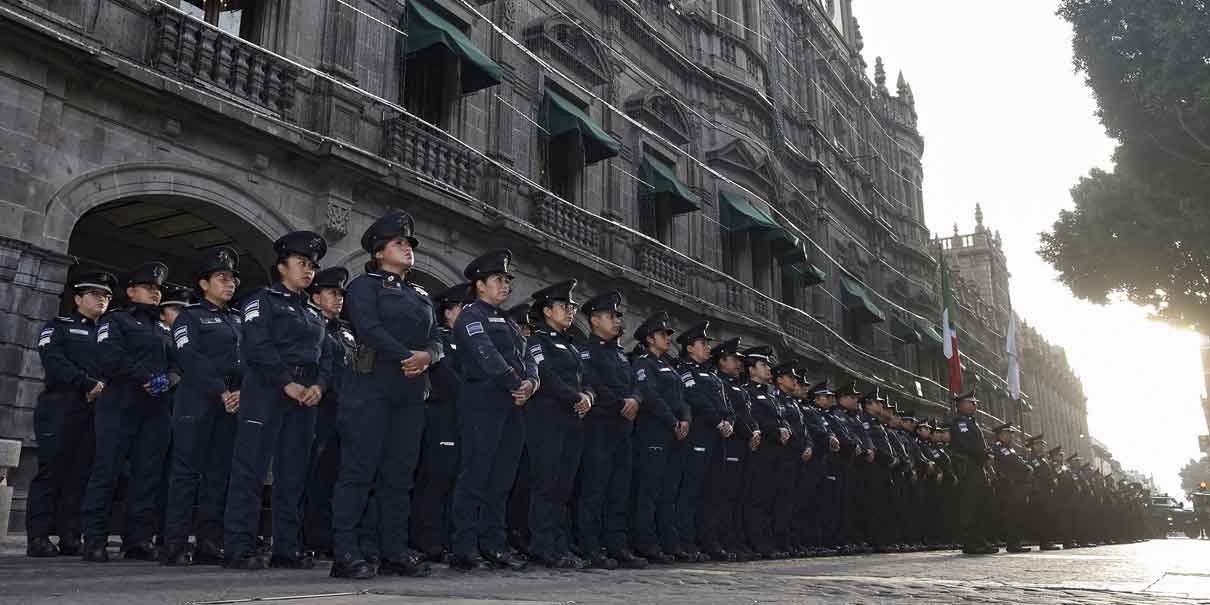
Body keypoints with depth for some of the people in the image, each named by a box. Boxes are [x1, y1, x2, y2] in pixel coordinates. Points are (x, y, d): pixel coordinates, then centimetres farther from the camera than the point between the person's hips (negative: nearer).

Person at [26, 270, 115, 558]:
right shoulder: (59, 326, 9)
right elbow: (54, 361, -8)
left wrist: (105, 388, -6)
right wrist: (89, 385, -16)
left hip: (95, 412, 4)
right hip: (61, 408, -4)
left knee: (81, 475, 1)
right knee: (51, 471, -6)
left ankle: (70, 538, 2)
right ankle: (38, 537, -4)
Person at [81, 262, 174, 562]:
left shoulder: (160, 329, 25)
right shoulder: (115, 320, 6)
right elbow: (109, 359, -10)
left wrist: (171, 378, 1)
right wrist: (146, 379, -13)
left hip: (155, 410, 6)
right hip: (120, 405, -5)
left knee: (148, 475, 1)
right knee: (107, 470, -6)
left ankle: (139, 539, 4)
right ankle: (94, 540, -2)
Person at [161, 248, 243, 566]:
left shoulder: (238, 320, 21)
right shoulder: (190, 316, 4)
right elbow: (189, 360, -10)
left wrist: (242, 391, -6)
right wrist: (221, 392, -16)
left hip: (231, 405, 6)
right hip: (197, 404, -6)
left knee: (219, 473, 4)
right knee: (187, 471, -6)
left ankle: (209, 544, 7)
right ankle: (175, 545, -5)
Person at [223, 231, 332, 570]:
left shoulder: (314, 313, 23)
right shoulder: (263, 301, 4)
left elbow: (324, 356, 16)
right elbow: (257, 347, -10)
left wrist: (319, 386, -4)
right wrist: (288, 383, -15)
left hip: (305, 398, 6)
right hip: (266, 392, -6)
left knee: (293, 474, 6)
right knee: (250, 469, -7)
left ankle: (287, 549, 9)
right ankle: (238, 548, -5)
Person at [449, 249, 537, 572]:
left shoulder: (510, 323, 26)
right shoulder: (471, 315, 0)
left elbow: (526, 358, 16)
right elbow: (486, 355, -14)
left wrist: (530, 381, -6)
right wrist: (515, 385, -16)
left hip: (511, 406, 8)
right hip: (482, 403, -8)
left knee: (501, 479, 9)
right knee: (475, 476, -7)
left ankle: (494, 545, 15)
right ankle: (465, 550, -4)